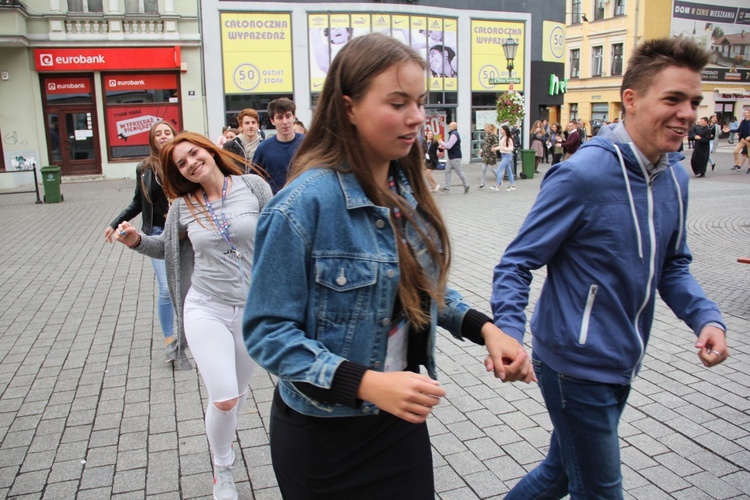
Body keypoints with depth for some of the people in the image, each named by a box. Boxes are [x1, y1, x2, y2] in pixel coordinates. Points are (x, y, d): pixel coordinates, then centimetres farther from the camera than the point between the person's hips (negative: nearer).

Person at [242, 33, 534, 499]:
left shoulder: (408, 190, -2)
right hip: (325, 437, -6)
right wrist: (367, 384, -30)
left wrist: (484, 327, -7)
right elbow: (268, 332, -20)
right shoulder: (304, 203, -23)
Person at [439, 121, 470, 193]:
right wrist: (444, 147, 8)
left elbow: (449, 146, -25)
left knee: (459, 172, -1)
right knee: (447, 171, 6)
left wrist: (442, 142, -10)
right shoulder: (453, 134, 14)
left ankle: (466, 186, 10)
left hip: (455, 158, -10)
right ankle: (447, 187, 7)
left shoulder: (454, 135, -19)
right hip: (451, 157, 10)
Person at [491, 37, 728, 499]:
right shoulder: (582, 175, -21)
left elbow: (672, 266, 12)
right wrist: (509, 332, -34)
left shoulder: (676, 177, 3)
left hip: (622, 368, 8)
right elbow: (518, 263, -18)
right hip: (576, 368, -7)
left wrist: (707, 317, -5)